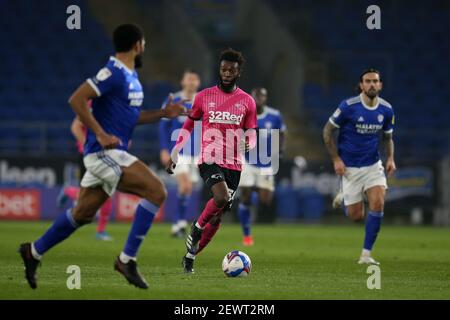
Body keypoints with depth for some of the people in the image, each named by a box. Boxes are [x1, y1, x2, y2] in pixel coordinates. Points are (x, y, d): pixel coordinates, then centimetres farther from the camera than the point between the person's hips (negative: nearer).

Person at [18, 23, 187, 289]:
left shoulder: (131, 76, 14)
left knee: (83, 214, 16)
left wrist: (163, 114, 13)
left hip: (110, 154, 10)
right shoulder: (113, 73, -15)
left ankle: (34, 252, 30)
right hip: (104, 153, -10)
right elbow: (77, 99, -21)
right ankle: (127, 259, -13)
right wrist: (101, 134, -21)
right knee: (156, 191, -16)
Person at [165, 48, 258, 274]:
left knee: (217, 215, 2)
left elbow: (251, 135, 9)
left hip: (234, 165, 3)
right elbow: (189, 124, 15)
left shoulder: (247, 101, 7)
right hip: (209, 160, -2)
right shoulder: (204, 97, 5)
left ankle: (190, 257, 17)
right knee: (221, 198, -29)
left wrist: (248, 144, -15)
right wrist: (175, 153, 11)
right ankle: (196, 229, -3)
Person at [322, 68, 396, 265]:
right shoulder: (348, 106, -15)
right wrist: (336, 159, -11)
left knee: (378, 203, -18)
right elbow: (327, 131, -6)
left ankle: (366, 254, -7)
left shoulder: (386, 110, -2)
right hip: (350, 167, -3)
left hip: (373, 165, 3)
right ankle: (344, 198, 37)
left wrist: (390, 158, -3)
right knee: (356, 216, -1)